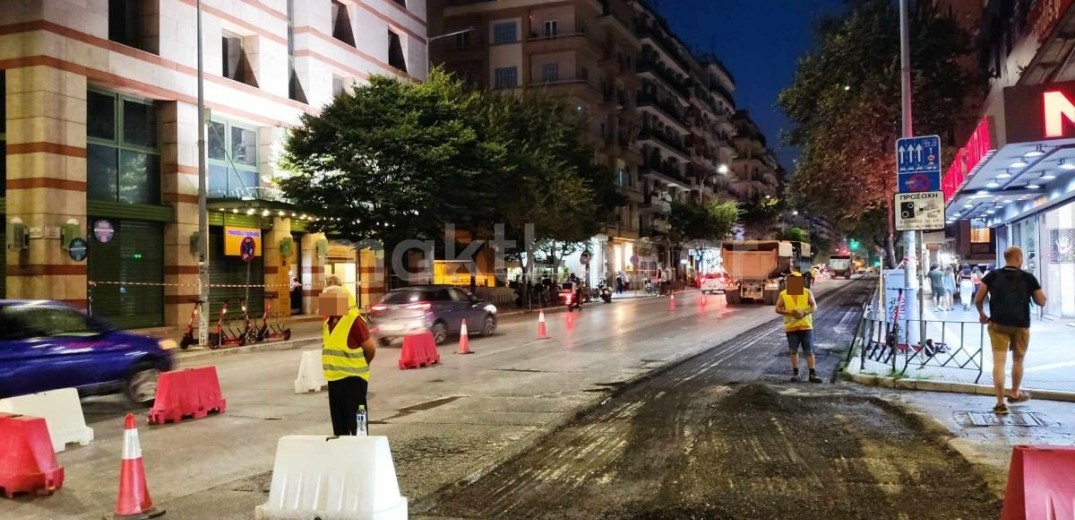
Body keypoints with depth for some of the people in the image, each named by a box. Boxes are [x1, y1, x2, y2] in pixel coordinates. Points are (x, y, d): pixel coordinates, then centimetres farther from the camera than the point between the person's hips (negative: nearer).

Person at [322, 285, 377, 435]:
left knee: (356, 424, -4)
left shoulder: (354, 321, -15)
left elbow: (371, 349, -11)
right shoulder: (327, 322, 9)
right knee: (339, 424, 16)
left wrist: (357, 367, 3)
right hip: (334, 379, 8)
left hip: (352, 379, -8)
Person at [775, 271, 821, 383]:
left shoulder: (807, 292, 2)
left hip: (806, 326, 0)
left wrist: (804, 313, -22)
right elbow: (777, 309, -1)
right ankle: (795, 373, 14)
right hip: (791, 327, 0)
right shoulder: (783, 294, 2)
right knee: (793, 351, 6)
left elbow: (814, 307, -4)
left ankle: (812, 374, 4)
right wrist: (789, 312, -18)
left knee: (809, 351, 1)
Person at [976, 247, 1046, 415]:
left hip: (998, 324, 0)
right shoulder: (1028, 278, -2)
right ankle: (1015, 394, 38)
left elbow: (978, 300, -2)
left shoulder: (993, 276, 0)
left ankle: (1000, 403, -5)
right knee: (1018, 361, 20)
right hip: (1021, 325, 0)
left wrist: (981, 314, 15)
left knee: (999, 363, -2)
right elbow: (1042, 302, 4)